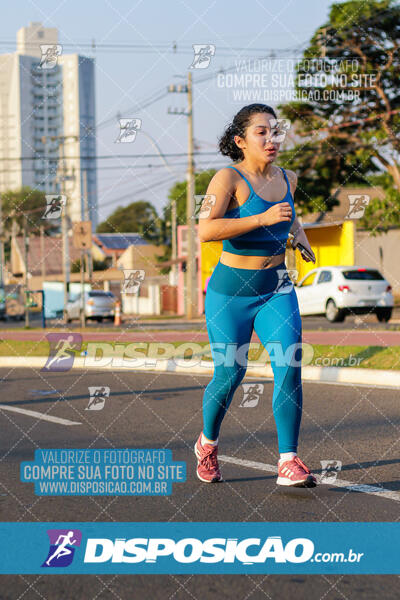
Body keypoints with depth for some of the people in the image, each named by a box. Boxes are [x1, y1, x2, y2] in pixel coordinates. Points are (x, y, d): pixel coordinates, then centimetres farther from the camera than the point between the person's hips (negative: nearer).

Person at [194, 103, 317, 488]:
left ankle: (288, 462, -10)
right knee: (230, 373, 0)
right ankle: (207, 444, 29)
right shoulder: (229, 178, -13)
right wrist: (263, 218, -31)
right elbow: (205, 230, -28)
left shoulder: (288, 179, 6)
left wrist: (299, 235, 10)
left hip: (277, 289, 4)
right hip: (231, 289, -4)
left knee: (290, 366, -13)